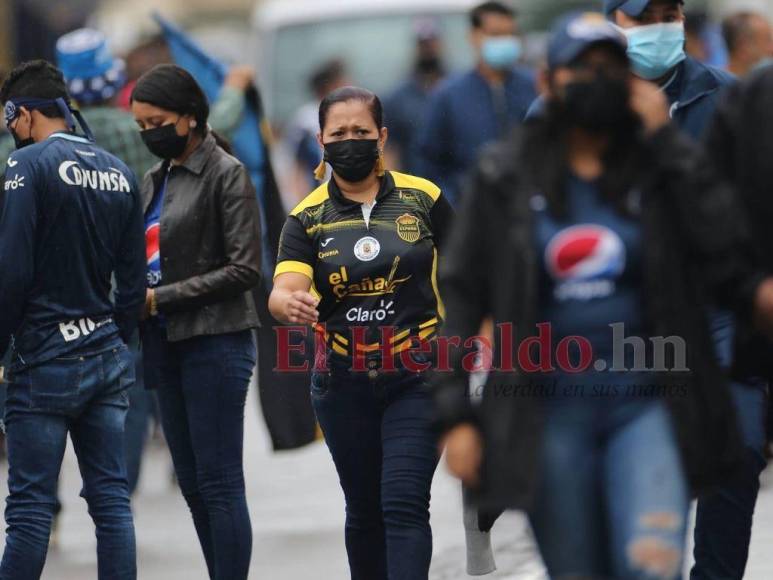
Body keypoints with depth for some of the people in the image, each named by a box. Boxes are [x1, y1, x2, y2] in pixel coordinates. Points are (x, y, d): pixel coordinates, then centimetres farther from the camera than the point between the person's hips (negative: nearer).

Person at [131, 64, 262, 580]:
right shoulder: (155, 181, 14)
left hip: (215, 342, -8)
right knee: (193, 483, 9)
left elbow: (244, 269, -13)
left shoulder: (226, 175, -8)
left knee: (219, 482, -7)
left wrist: (161, 298, -15)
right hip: (166, 344, 8)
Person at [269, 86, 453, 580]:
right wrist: (290, 304, -38)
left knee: (405, 504, -13)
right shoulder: (308, 217, 0)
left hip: (417, 377, -2)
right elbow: (283, 290, -14)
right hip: (344, 383, 2)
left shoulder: (423, 198, -1)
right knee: (364, 508, 12)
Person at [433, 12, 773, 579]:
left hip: (645, 405, -1)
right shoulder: (507, 177, 3)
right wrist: (455, 412, -1)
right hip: (551, 414, 1)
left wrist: (665, 139, -11)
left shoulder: (660, 166, 2)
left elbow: (726, 252, -13)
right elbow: (462, 293, 5)